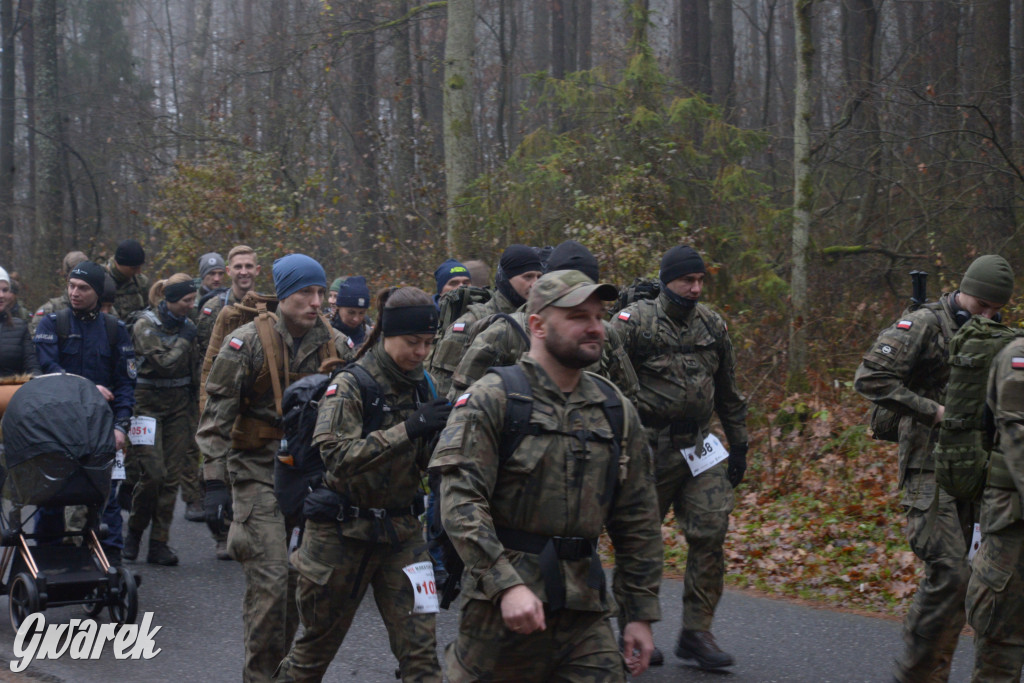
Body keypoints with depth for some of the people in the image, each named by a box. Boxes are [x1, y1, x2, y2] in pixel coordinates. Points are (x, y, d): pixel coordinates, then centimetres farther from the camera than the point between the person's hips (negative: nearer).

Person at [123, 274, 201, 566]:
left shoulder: (186, 325, 10)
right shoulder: (146, 325, -7)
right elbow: (164, 363, -19)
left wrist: (193, 400, 19)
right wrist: (185, 340, -8)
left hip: (178, 406, 5)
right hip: (149, 404, -5)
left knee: (171, 476, 0)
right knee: (153, 473, -14)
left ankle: (159, 543, 5)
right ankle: (134, 531, 8)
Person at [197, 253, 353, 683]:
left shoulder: (336, 347, 4)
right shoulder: (248, 343, -9)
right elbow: (216, 417, -8)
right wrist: (215, 483, -15)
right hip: (259, 473, -4)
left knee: (298, 579, 9)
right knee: (269, 579, -11)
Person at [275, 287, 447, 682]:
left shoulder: (422, 386, 2)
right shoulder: (350, 386, -14)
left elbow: (427, 465, 8)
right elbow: (337, 455, -29)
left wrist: (440, 433, -14)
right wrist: (407, 429, -34)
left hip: (402, 530, 4)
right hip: (344, 530, -4)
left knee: (419, 647, -5)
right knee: (318, 642, 12)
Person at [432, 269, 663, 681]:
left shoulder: (617, 411, 11)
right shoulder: (492, 400, -6)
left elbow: (637, 521, 15)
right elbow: (460, 502, -16)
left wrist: (641, 614, 11)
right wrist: (507, 585, -26)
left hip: (585, 607, 4)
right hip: (501, 601, -4)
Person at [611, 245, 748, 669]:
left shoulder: (712, 326, 10)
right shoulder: (633, 323, -7)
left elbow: (728, 393, 19)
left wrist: (739, 446, 18)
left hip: (700, 447, 5)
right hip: (650, 449, -4)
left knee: (711, 533, -4)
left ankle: (696, 634, 2)